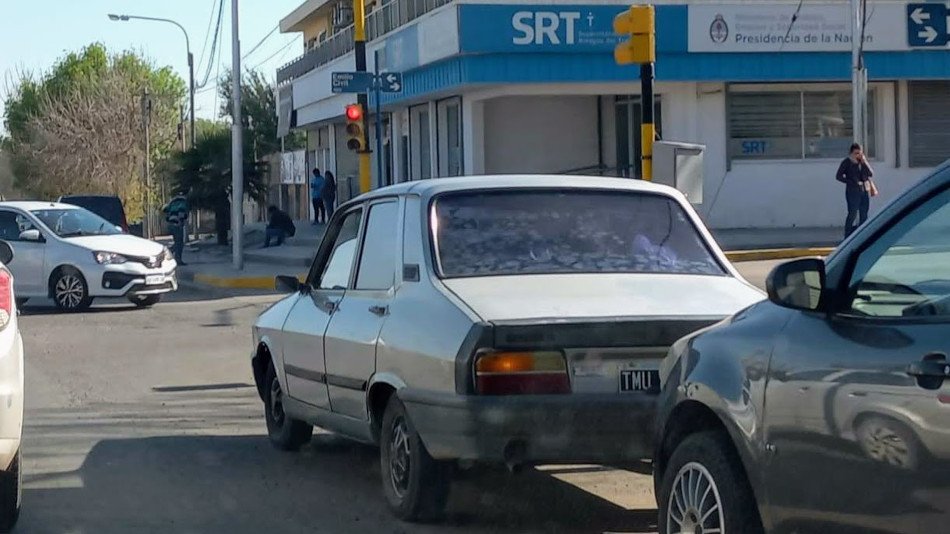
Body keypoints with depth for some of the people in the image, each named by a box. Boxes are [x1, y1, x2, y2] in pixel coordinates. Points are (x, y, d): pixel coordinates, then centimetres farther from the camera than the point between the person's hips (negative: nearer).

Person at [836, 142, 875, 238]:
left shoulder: (864, 161, 12)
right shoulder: (847, 162, -1)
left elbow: (871, 173, 3)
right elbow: (838, 176, -4)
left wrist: (864, 163, -10)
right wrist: (853, 182, -10)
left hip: (865, 190, 5)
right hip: (853, 191, -5)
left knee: (864, 215, 4)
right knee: (852, 214, -9)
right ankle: (847, 238, -5)